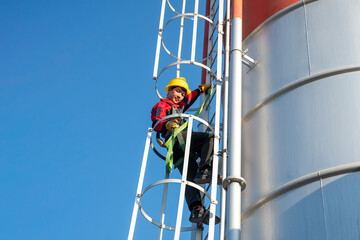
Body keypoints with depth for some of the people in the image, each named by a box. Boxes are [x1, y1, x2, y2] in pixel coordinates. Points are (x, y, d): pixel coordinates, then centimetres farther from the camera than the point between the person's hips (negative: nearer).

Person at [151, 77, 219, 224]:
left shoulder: (179, 107, 41)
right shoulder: (162, 105, 16)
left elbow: (188, 99, 62)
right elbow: (156, 123, -2)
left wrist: (200, 90, 64)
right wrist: (168, 124, -21)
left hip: (180, 150, 8)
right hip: (176, 137, -8)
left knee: (191, 178, -12)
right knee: (210, 137, -24)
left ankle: (196, 209, -29)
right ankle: (203, 171, -37)